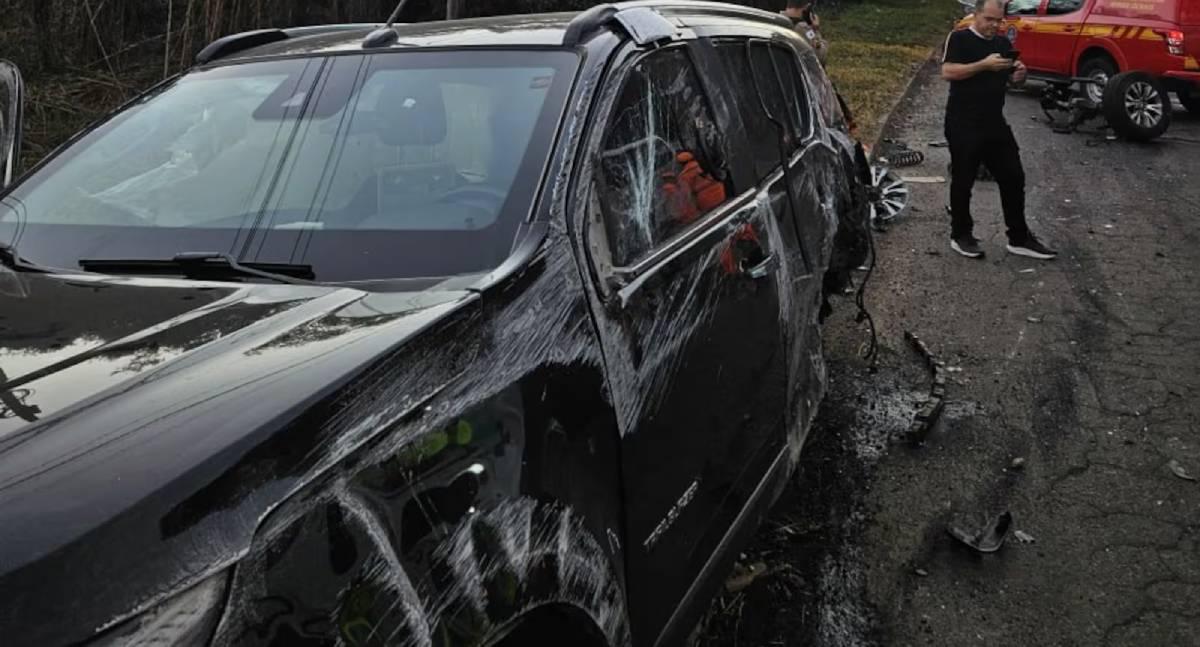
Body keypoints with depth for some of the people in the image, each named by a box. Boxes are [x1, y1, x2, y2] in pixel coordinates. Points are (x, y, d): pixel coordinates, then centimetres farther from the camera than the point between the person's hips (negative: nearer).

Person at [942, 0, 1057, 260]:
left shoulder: (1003, 43, 13)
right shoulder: (959, 39, -5)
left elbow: (1015, 81, 17)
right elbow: (947, 72, -19)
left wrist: (1021, 73, -6)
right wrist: (984, 65, -27)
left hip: (995, 124, 6)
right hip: (963, 126, -6)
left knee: (1013, 178, 6)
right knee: (963, 182, 2)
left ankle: (1019, 238, 14)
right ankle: (961, 236, 17)